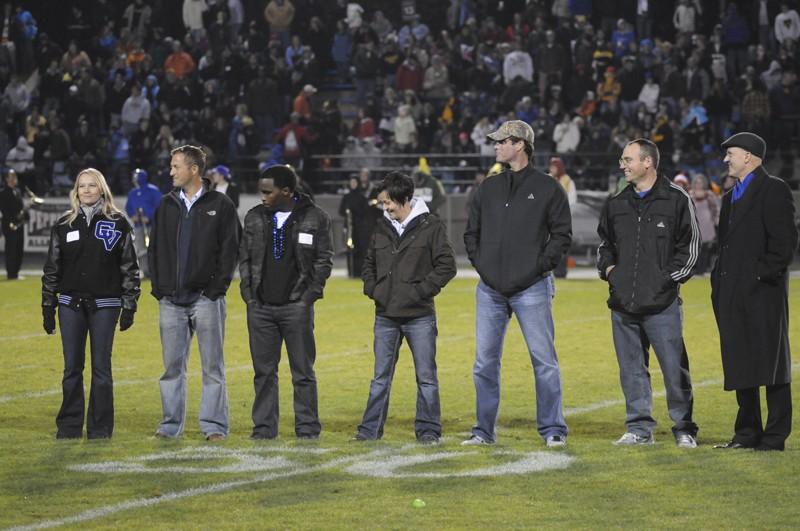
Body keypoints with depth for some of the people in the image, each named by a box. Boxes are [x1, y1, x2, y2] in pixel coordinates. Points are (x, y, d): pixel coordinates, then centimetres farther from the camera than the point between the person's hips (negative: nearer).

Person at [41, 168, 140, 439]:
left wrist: (129, 306, -2)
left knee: (101, 367, 1)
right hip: (71, 304, 2)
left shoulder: (118, 224, 1)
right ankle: (69, 426, 12)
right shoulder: (64, 224, 7)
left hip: (105, 305, -2)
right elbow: (52, 267, 11)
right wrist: (48, 305, 8)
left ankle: (100, 428, 8)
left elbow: (130, 266, 2)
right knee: (72, 367, 4)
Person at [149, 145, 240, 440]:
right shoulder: (167, 205, 13)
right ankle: (171, 424, 13)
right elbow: (154, 249, 15)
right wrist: (158, 287, 5)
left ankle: (214, 425, 2)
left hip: (206, 297, -4)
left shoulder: (220, 205, 0)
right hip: (171, 300, 4)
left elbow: (230, 249, -4)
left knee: (212, 366, -1)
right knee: (172, 365, 7)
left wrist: (217, 288, -11)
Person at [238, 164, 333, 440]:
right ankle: (264, 426, 12)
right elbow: (244, 257, 13)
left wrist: (309, 295, -7)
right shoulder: (255, 217, 8)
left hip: (297, 306, -3)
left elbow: (324, 260, 1)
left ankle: (307, 427, 6)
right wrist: (248, 292, 2)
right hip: (260, 306, 3)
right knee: (264, 371, 6)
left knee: (303, 372, 1)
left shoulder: (315, 218, -1)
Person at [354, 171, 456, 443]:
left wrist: (420, 291, -13)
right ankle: (370, 429, 13)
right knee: (381, 377, 9)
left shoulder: (431, 227, -6)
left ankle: (428, 429, 9)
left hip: (419, 316, -5)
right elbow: (369, 263, 21)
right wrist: (372, 288, 5)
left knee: (426, 376, 3)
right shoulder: (382, 228, 9)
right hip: (385, 316, 5)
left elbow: (446, 265, -8)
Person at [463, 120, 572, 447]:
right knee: (485, 362, 4)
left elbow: (562, 233, 0)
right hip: (490, 290, 4)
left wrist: (541, 265, -10)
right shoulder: (488, 189, 14)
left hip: (531, 289, -4)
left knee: (544, 360, -3)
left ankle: (553, 429, 4)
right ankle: (484, 430, 13)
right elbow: (471, 232, 21)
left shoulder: (547, 188, 1)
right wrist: (479, 262, 6)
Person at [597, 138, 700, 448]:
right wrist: (608, 268, 7)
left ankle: (684, 430, 8)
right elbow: (604, 242, 26)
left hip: (662, 303, -5)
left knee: (674, 368, -2)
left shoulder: (676, 199, -1)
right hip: (623, 303, 5)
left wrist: (668, 277, -8)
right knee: (632, 369, 8)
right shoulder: (616, 204, 13)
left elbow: (690, 245, 0)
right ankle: (640, 428, 15)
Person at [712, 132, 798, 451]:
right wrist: (718, 284, 14)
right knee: (739, 365, 10)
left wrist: (766, 275, -17)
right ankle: (748, 433, 16)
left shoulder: (773, 190, -6)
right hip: (733, 294, 9)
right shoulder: (732, 197, 21)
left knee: (769, 363, -5)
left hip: (762, 293, -9)